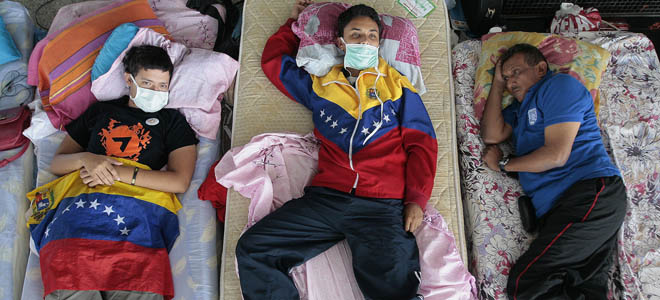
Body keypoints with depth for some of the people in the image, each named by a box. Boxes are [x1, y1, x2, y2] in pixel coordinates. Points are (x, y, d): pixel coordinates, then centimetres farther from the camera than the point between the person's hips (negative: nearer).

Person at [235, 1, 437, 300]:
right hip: (326, 197, 3)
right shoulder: (320, 86, 21)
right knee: (251, 249, -11)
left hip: (383, 206, -2)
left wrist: (417, 199, -3)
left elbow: (422, 144, 9)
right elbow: (274, 60, 33)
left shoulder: (398, 86, 16)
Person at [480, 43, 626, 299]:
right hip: (556, 208, 8)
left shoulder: (559, 85, 3)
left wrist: (502, 164, 5)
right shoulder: (520, 109, 29)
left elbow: (556, 155, -8)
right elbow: (491, 135, 10)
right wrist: (497, 84, 19)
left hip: (591, 192, -8)